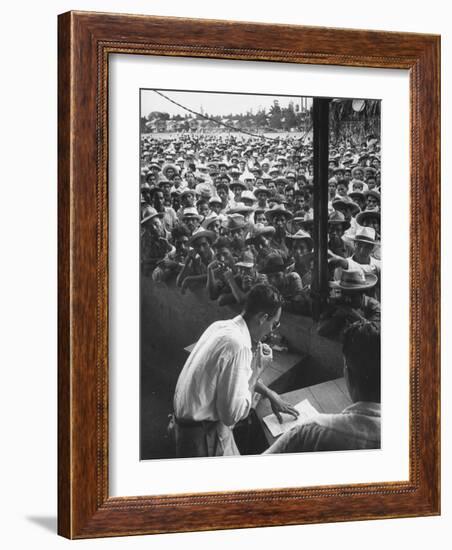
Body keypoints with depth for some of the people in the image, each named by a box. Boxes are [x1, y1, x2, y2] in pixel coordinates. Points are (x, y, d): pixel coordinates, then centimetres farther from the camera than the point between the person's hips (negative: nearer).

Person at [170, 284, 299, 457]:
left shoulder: (221, 326, 2)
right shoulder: (237, 345, -27)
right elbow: (232, 415, -25)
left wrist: (271, 395, 27)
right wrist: (255, 373, -14)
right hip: (202, 436, -10)